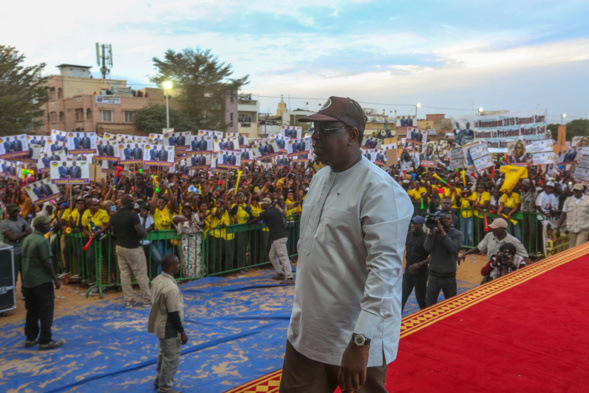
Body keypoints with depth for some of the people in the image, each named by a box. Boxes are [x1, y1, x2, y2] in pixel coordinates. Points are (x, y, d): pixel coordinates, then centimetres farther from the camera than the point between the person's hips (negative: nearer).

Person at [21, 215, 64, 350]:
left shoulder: (27, 239, 10)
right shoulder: (42, 241, -18)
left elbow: (26, 259, 16)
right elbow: (47, 262, -19)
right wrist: (55, 278, -13)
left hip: (28, 280, 9)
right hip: (42, 281, -9)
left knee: (32, 310, 16)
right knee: (46, 310, -2)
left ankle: (30, 338, 23)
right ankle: (45, 341, 1)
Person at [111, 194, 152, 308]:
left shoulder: (114, 216, 5)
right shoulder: (133, 215, -18)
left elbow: (114, 231, 15)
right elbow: (141, 232, -19)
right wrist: (143, 228, 2)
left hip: (120, 247, 7)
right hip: (133, 248, -7)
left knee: (124, 274, 8)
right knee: (141, 274, 3)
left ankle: (129, 300, 13)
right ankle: (147, 300, 10)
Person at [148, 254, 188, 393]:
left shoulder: (157, 279, -2)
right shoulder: (171, 287, -31)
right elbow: (174, 314, -26)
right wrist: (182, 332, -15)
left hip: (160, 324, 9)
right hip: (169, 328, -9)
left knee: (164, 353, 28)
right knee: (171, 359, 8)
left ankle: (159, 379, 47)